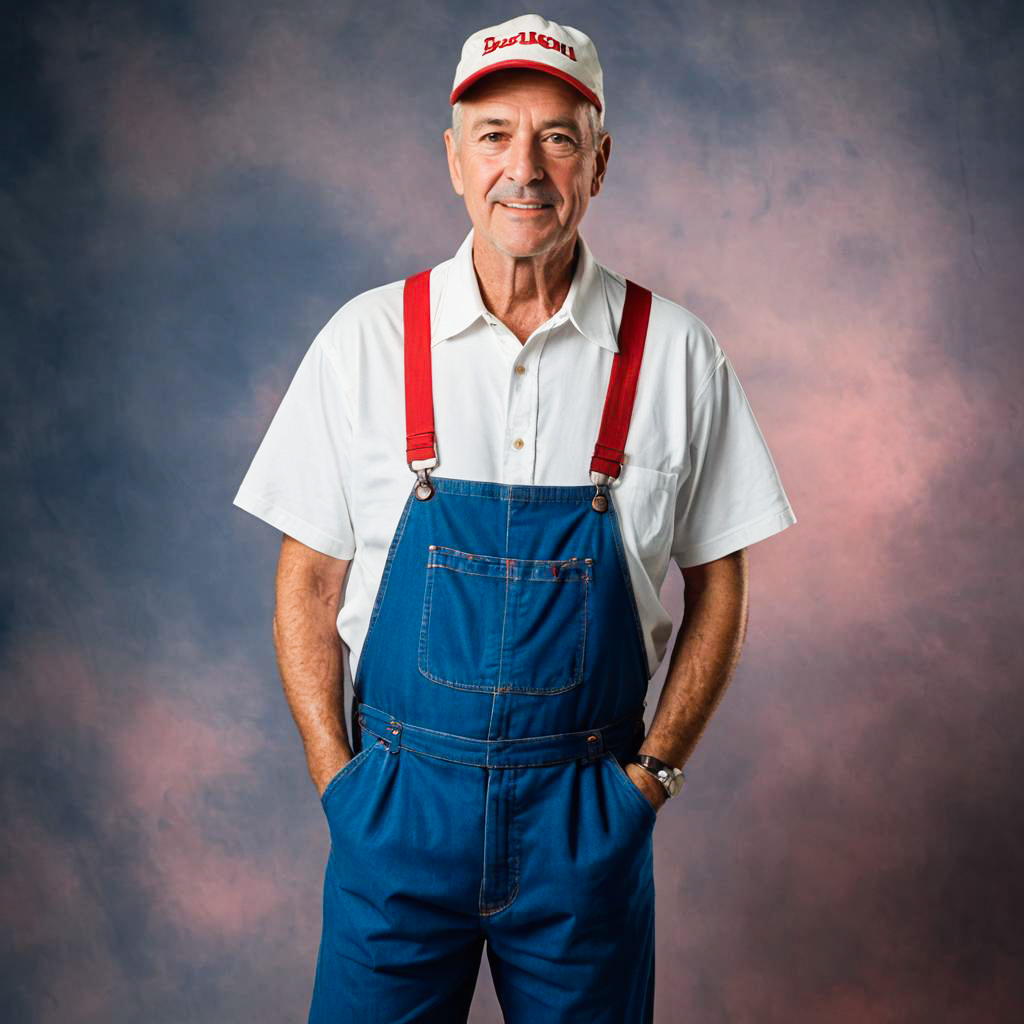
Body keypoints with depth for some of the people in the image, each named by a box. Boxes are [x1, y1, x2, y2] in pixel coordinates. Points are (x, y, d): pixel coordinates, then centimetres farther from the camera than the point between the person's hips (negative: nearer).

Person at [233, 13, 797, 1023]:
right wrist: (341, 779, -3)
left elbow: (717, 581, 4)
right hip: (398, 796, 0)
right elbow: (307, 580, 1)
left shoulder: (675, 353, -4)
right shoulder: (366, 340, -4)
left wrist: (653, 769, -1)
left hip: (590, 813, 1)